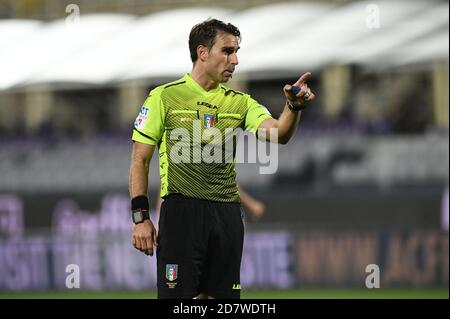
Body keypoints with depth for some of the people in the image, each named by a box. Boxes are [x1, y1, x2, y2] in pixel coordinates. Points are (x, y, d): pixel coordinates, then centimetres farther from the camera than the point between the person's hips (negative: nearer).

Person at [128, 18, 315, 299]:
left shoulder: (240, 102, 11)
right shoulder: (164, 97, 1)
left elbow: (277, 133, -6)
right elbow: (140, 160, 2)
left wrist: (294, 107, -27)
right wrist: (140, 217, -6)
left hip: (227, 214, 4)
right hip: (181, 210, -4)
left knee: (219, 296, 6)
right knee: (177, 296, -8)